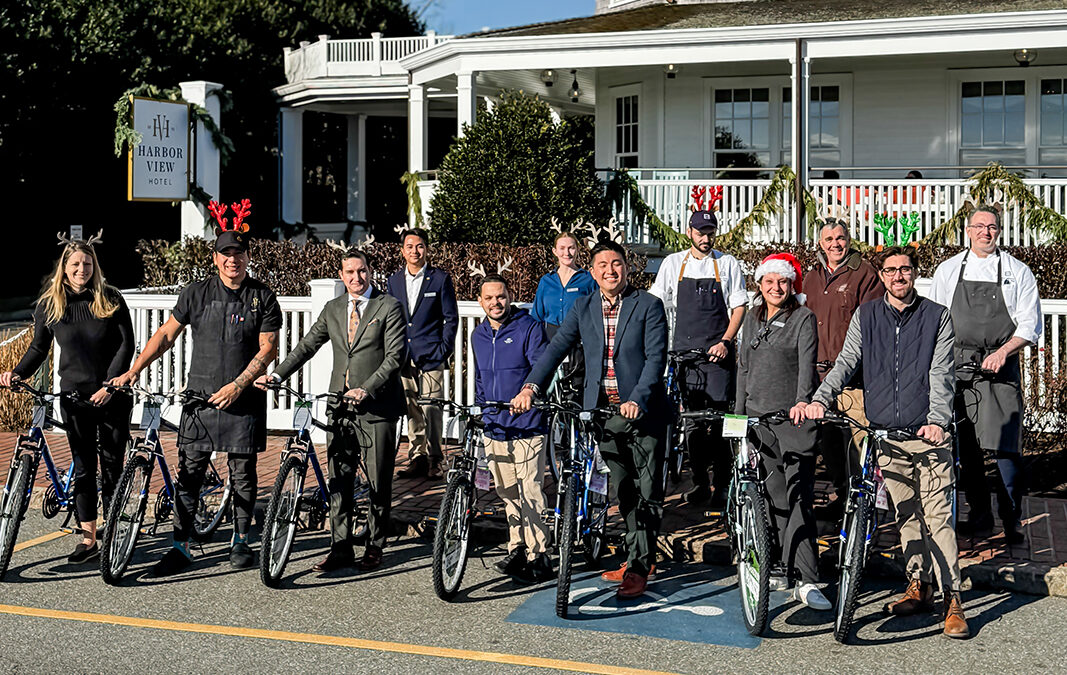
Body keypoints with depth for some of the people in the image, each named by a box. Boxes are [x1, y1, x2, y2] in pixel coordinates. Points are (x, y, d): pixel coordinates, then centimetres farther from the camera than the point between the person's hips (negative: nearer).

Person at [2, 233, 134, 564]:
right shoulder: (49, 304, 2)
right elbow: (39, 347, 9)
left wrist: (109, 385, -15)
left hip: (113, 396, -1)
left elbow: (126, 344, -7)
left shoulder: (111, 299, -3)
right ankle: (88, 539, 8)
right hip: (75, 397, 1)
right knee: (83, 468, 3)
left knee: (112, 465, 3)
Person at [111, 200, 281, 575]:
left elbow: (267, 350, -4)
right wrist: (132, 371, 2)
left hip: (244, 402, -1)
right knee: (188, 473, 1)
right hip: (199, 399, 1)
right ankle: (180, 547, 8)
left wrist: (237, 385, -15)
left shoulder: (263, 298, 0)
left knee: (243, 474, 7)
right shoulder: (197, 294, 5)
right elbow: (166, 335, 9)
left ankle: (241, 541, 21)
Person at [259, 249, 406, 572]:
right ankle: (340, 548, 12)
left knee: (379, 482, 4)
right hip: (340, 408, 5)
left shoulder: (389, 307, -4)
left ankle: (374, 546, 17)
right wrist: (276, 375, -1)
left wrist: (366, 389, -22)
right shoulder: (332, 309, 13)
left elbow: (395, 356, -11)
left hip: (377, 407, -4)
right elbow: (307, 345, 12)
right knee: (338, 481, 5)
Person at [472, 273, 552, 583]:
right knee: (507, 493, 12)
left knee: (530, 491, -8)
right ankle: (517, 549, 24)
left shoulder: (529, 327, -5)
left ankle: (538, 557, -3)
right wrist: (478, 412, 21)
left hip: (526, 426, -6)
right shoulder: (478, 336, 15)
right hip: (493, 429, 6)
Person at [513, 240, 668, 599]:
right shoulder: (584, 307, 8)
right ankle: (637, 557, 26)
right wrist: (531, 386, -15)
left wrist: (636, 400, -25)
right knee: (623, 490, 13)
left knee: (646, 492, -2)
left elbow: (656, 357, -12)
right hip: (601, 409, 4)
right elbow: (557, 347, 0)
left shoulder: (649, 305, -5)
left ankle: (639, 566, 6)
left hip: (642, 410, -4)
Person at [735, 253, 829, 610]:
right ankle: (788, 568, 18)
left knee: (799, 497, -11)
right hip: (758, 416, 6)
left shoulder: (803, 318, -2)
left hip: (795, 418, -5)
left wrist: (802, 401, -30)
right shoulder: (753, 317, 15)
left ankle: (807, 581, -13)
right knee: (774, 499, 9)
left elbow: (807, 364, -14)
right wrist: (738, 412, 17)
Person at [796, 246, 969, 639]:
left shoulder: (937, 316, 5)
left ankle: (952, 597, -5)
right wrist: (819, 400, -15)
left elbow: (941, 374, -3)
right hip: (886, 434, 3)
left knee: (937, 515, -9)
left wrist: (937, 421, -18)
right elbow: (845, 363, 2)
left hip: (928, 433, -3)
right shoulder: (865, 316, 11)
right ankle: (918, 587, 22)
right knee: (906, 514, 10)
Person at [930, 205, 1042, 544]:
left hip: (1000, 367, -2)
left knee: (1005, 447, -10)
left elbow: (1030, 325, 2)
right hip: (957, 366, 3)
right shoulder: (947, 270, 12)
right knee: (965, 447, 4)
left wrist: (1003, 352, -13)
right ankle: (980, 517, 15)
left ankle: (1012, 522, -2)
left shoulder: (1017, 272, 6)